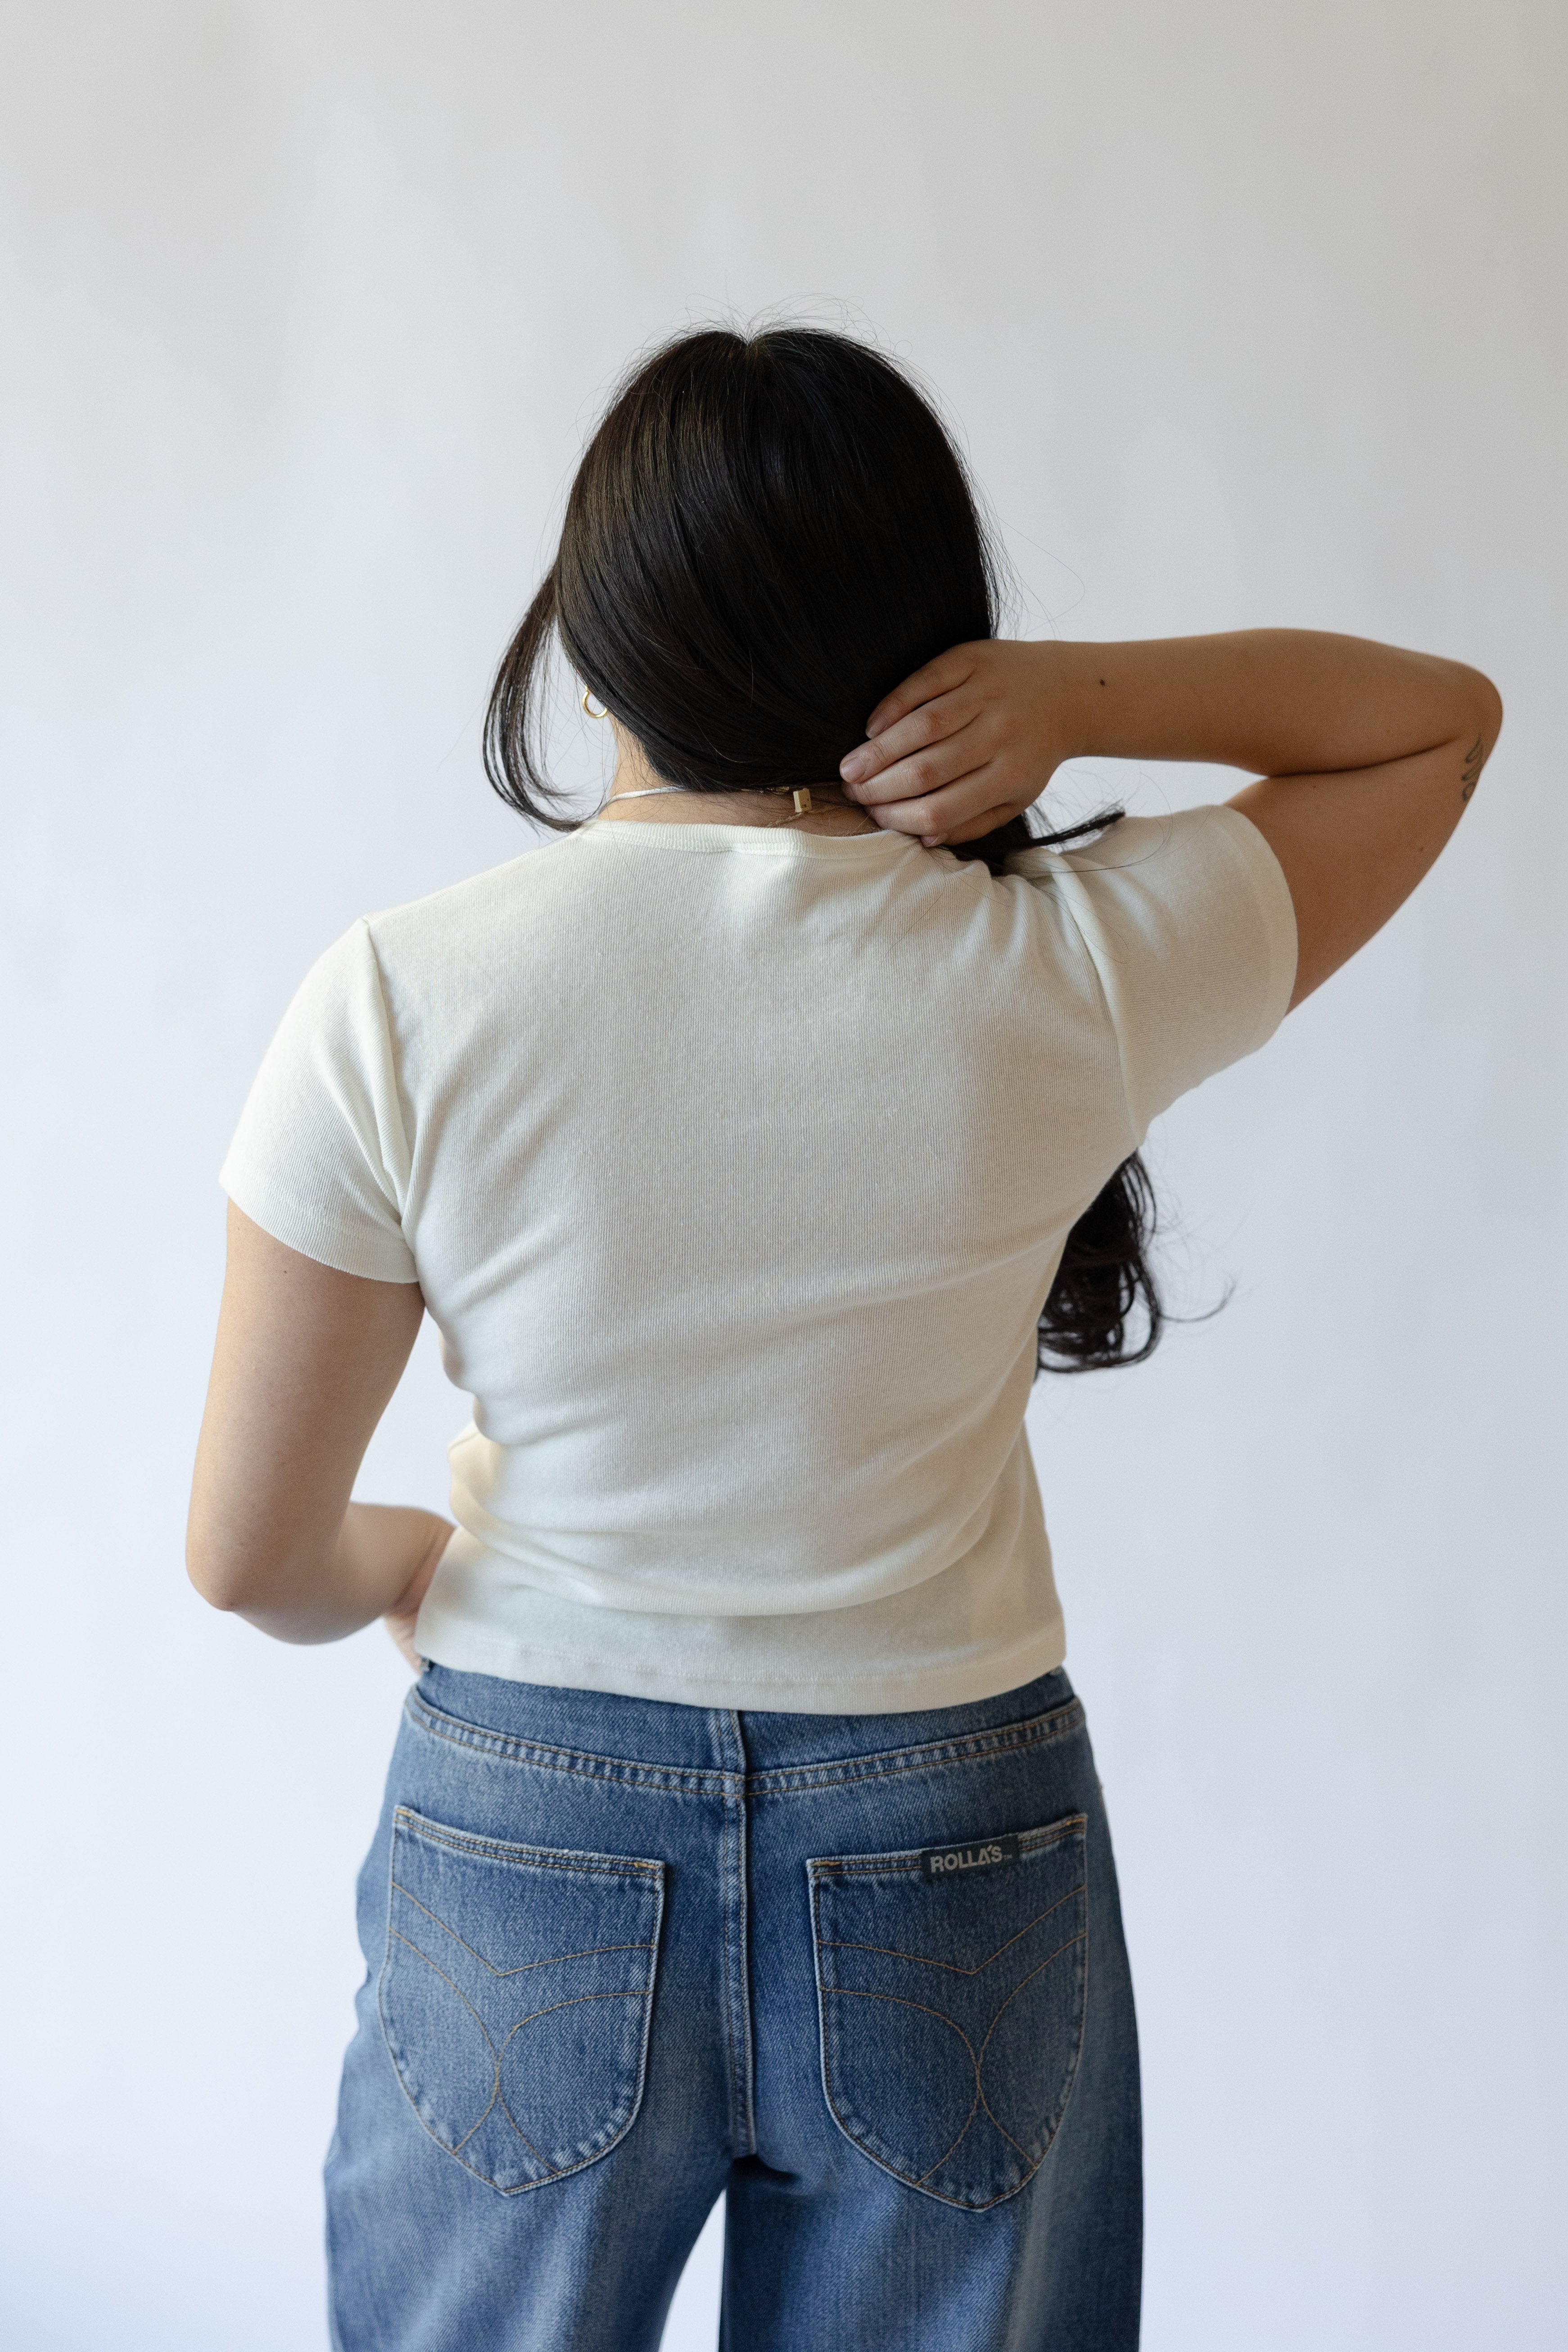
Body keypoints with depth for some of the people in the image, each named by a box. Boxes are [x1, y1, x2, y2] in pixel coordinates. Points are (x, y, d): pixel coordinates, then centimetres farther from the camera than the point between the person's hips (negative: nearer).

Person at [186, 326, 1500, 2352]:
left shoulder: (397, 1004, -16)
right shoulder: (1068, 984, -15)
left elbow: (253, 1558, -8)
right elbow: (1441, 714, 3)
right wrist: (1083, 696, -13)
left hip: (525, 1857, 0)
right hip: (948, 1875, 1)